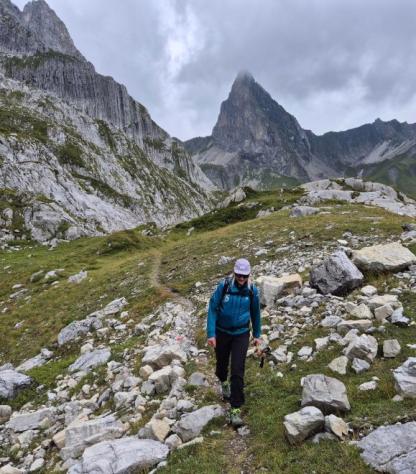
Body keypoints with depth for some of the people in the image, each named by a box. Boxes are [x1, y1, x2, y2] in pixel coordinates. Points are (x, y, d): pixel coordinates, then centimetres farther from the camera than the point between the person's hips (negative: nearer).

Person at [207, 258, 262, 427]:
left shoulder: (252, 290, -9)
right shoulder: (223, 286, -16)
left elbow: (255, 313, 6)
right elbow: (212, 308, -11)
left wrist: (257, 335, 13)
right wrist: (211, 333, -15)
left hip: (241, 334, 0)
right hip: (222, 332, 0)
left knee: (238, 371, -7)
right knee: (222, 363, 19)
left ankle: (235, 409, 5)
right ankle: (224, 382, 54)